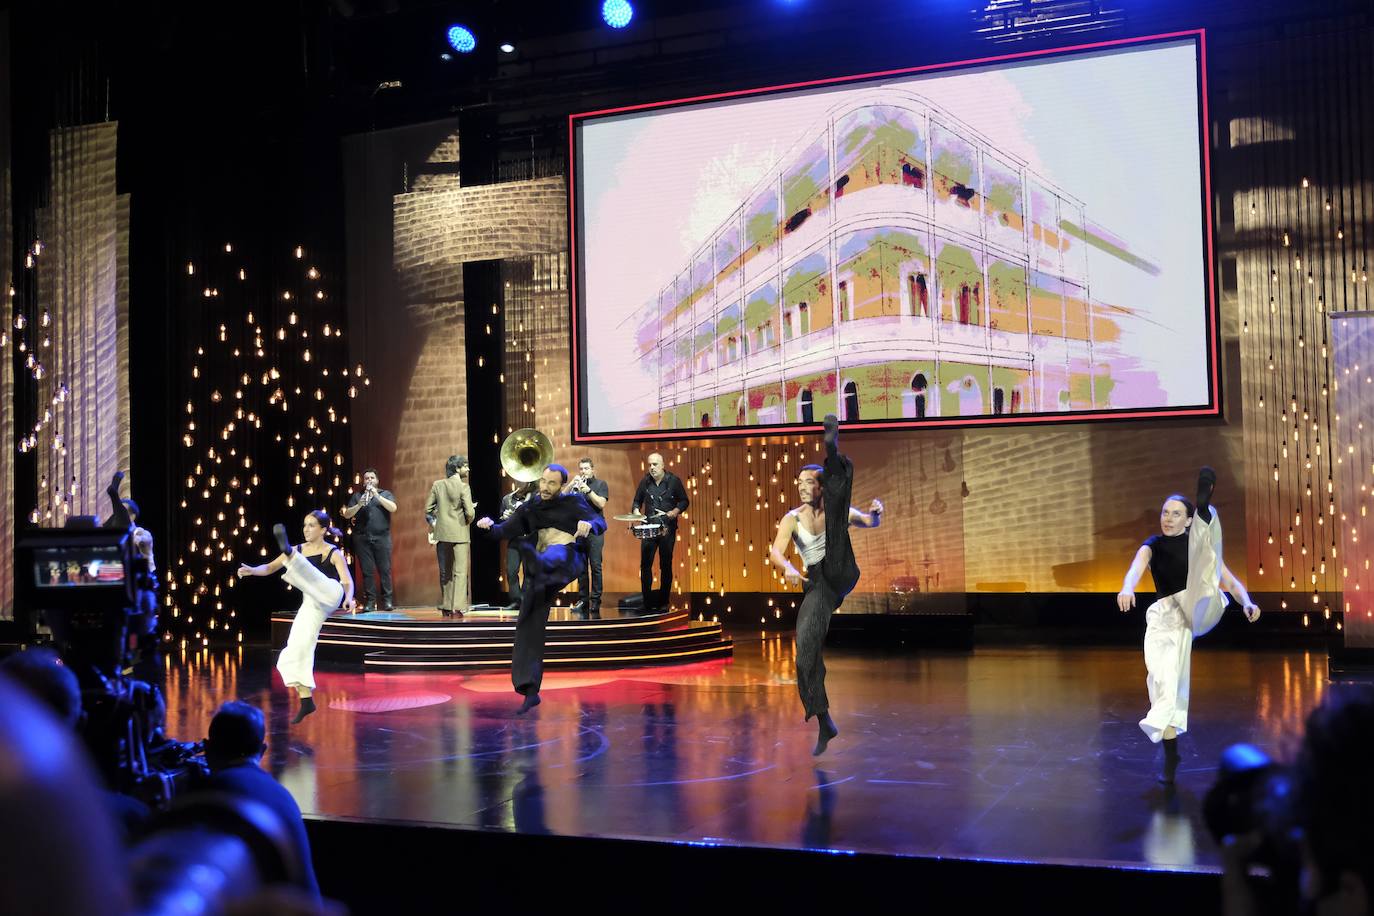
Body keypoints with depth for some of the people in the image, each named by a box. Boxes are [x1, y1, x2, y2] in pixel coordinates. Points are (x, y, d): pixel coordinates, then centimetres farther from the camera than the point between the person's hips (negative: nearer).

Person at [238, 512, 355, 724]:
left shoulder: (333, 553, 0)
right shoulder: (299, 550, 15)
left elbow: (347, 581, -10)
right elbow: (270, 567, 15)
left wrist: (349, 598, -31)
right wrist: (252, 570, -6)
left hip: (329, 595, -6)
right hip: (311, 607, 6)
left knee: (305, 570, -31)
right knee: (297, 651, 0)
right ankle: (306, 701, 9)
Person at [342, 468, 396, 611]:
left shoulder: (385, 494, 13)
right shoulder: (356, 496, 16)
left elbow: (393, 508, -6)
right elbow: (346, 515, 6)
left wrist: (377, 496, -13)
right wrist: (359, 505, -10)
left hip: (382, 537, -1)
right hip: (362, 538, 1)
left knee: (385, 570, -4)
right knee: (367, 571, -1)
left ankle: (387, 601, 0)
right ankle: (370, 601, 3)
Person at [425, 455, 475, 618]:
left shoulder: (437, 485, 2)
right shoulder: (463, 487, -11)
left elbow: (428, 509, 3)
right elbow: (470, 513, -15)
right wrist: (467, 522, 6)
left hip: (442, 533, 4)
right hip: (459, 534, -4)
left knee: (444, 572, 14)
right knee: (460, 572, -1)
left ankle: (446, 607, 18)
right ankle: (458, 607, -8)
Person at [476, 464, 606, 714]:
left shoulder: (574, 502, 8)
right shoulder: (530, 509, 17)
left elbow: (601, 523, -3)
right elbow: (503, 532, 14)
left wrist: (589, 525, -27)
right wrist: (490, 526, -9)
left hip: (568, 560, -4)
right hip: (542, 570, 4)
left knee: (556, 553, -39)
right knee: (529, 627, -4)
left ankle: (538, 565, -77)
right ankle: (530, 690, 0)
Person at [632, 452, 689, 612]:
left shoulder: (673, 481, -3)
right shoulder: (645, 481, 4)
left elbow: (684, 501, 2)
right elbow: (637, 501, 13)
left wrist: (674, 512, -15)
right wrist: (636, 511, -6)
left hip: (667, 528, -2)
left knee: (666, 565, 4)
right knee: (645, 564, -2)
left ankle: (663, 601, 14)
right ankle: (647, 601, 6)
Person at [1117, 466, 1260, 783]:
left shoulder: (1198, 543, 14)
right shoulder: (1153, 545, 12)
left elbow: (1229, 580, 8)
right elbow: (1137, 566, -10)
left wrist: (1247, 603, -13)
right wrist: (1127, 589, -33)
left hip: (1200, 606, 0)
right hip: (1168, 615, 1)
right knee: (1165, 682, -9)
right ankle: (1170, 757, 4)